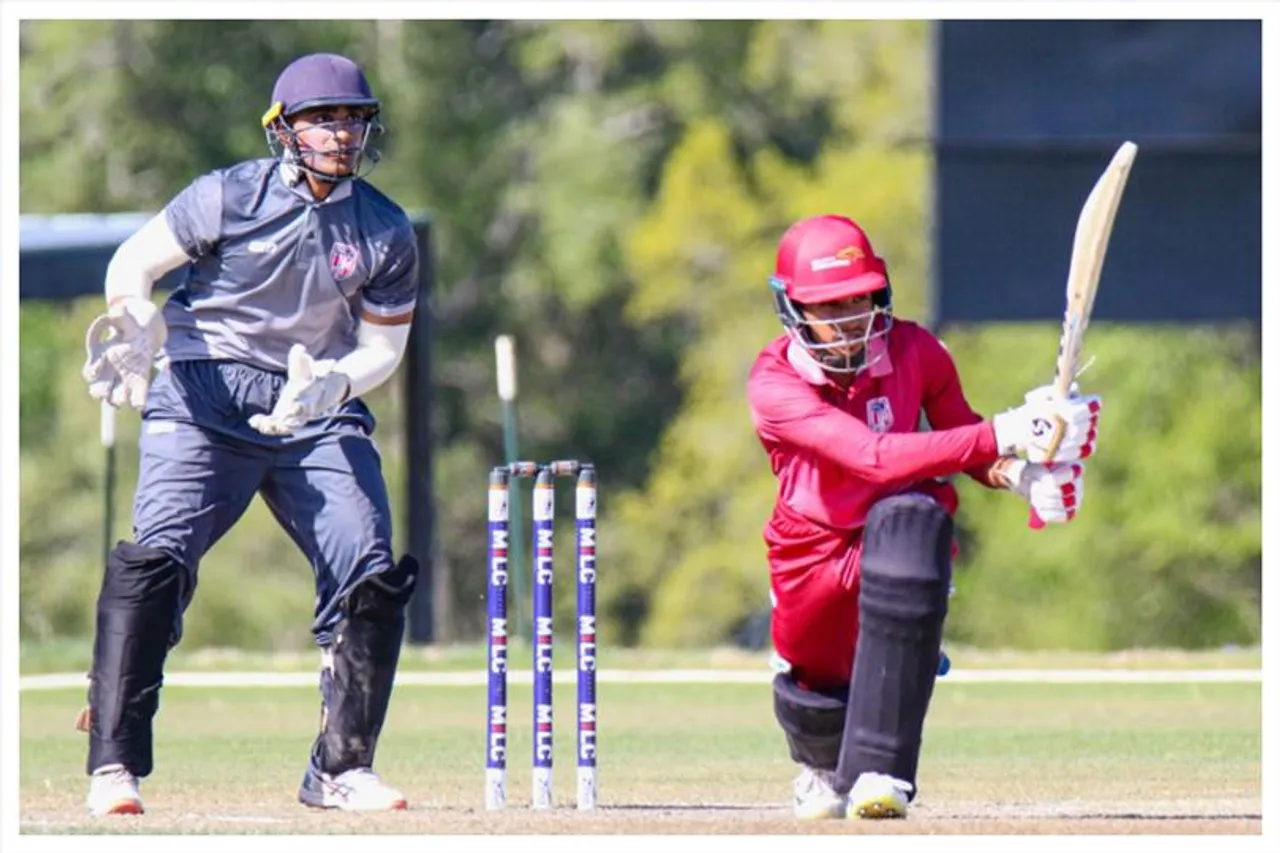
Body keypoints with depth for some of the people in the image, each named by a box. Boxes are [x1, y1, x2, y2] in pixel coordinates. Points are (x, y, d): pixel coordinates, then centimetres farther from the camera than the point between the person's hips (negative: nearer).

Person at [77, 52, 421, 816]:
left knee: (371, 574, -7)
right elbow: (132, 265, -3)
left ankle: (341, 768, 7)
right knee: (157, 558, -19)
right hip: (203, 398, -3)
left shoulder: (387, 232, 1)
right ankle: (114, 766, -17)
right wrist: (138, 328, -25)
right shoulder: (231, 197, -8)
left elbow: (384, 347, 6)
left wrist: (333, 383, -16)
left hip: (319, 410, 4)